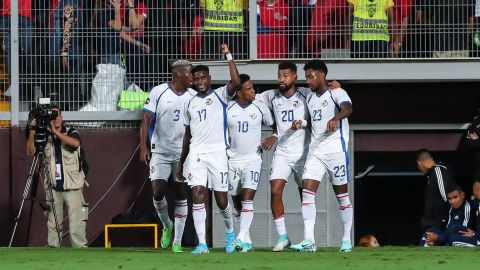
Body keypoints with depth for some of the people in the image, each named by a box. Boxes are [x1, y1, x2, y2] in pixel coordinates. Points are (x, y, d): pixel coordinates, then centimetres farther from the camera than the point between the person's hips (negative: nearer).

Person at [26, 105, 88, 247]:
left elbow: (75, 143, -21)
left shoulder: (71, 133, 1)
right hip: (53, 187, 3)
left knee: (77, 226, -7)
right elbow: (30, 151, -2)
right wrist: (32, 133, -15)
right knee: (53, 224, 5)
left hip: (73, 187, -3)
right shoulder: (45, 138, 8)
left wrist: (55, 132, -23)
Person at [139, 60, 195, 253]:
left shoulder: (193, 96, 3)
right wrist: (143, 146, -15)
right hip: (160, 151, -2)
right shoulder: (158, 92, -5)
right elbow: (146, 120, -5)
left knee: (182, 195, 1)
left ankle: (177, 242, 6)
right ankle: (166, 226, 21)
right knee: (158, 192, -9)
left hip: (183, 153, 2)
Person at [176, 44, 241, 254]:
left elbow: (236, 82, -17)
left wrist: (228, 56, -17)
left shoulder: (220, 95, 5)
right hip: (196, 154, 3)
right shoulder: (190, 104, 17)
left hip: (217, 152, -3)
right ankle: (202, 244, -15)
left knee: (221, 199, 3)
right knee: (198, 194, -13)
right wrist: (181, 162, 23)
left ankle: (230, 231, 33)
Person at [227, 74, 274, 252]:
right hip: (233, 160, 2)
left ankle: (242, 237, -22)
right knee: (236, 201, 6)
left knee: (248, 196, -16)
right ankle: (246, 240, 15)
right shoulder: (228, 110, -3)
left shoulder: (260, 109, -1)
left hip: (253, 159, -2)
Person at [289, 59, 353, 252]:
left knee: (341, 194, 3)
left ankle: (347, 240, 14)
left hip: (336, 149, -6)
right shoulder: (310, 98, 17)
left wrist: (336, 118, -48)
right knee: (307, 191, -9)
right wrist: (301, 123, 8)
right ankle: (309, 240, -15)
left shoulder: (336, 93, -7)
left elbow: (347, 108, -27)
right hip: (315, 150, 6)